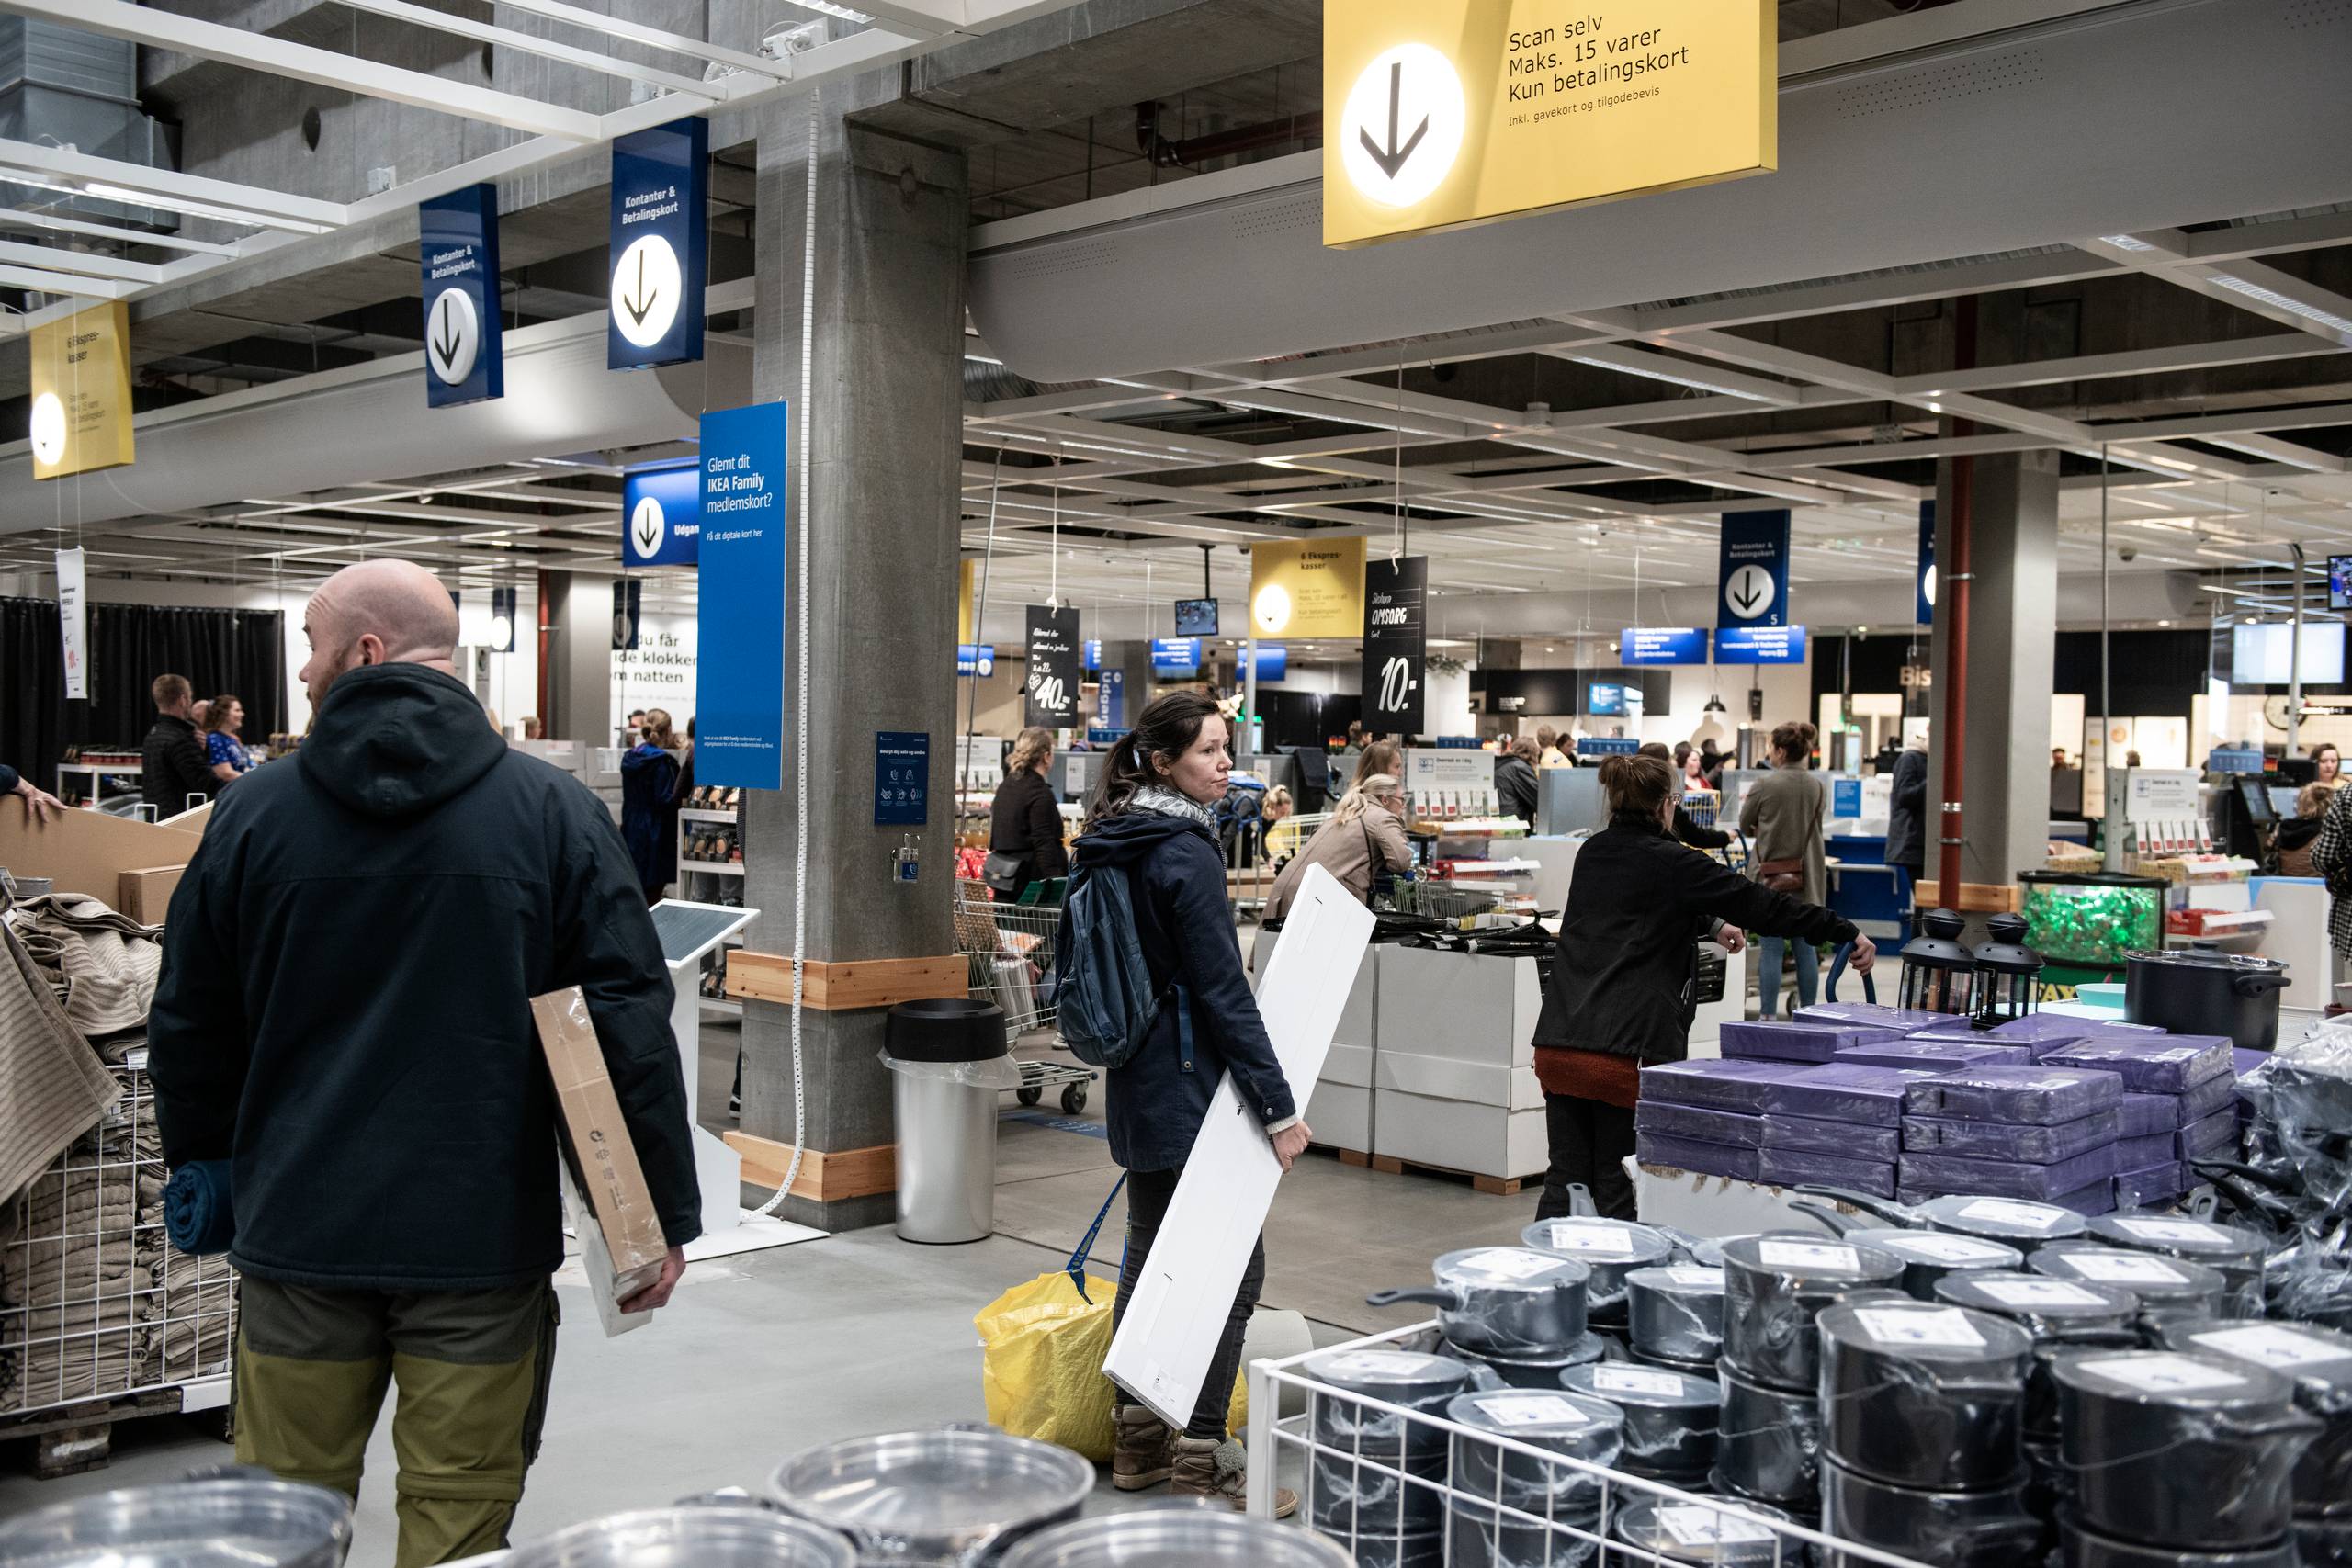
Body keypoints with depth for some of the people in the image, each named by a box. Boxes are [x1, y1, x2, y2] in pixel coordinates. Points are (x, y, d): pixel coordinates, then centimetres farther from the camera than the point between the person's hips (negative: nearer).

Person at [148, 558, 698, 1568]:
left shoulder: (254, 813, -1)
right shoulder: (555, 813, -5)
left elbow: (190, 1027, 8)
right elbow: (630, 1020, -8)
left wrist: (201, 1164, 25)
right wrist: (665, 1213, -2)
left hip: (298, 1227, 2)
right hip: (483, 1231, -1)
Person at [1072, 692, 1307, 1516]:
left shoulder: (1113, 846, 9)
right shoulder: (1187, 855, -18)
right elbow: (1224, 993, -19)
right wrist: (1279, 1107, -16)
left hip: (1137, 1085, 9)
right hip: (1189, 1086, -9)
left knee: (1150, 1252, 16)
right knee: (1232, 1263, -1)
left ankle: (1138, 1441, 25)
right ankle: (1200, 1463, 3)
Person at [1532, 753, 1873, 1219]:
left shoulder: (1592, 853, 14)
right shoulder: (1671, 863, -7)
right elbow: (1761, 905, -2)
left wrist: (1710, 923, 44)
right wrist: (1848, 934, 6)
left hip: (1557, 1046, 6)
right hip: (1626, 1053, -6)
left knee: (1565, 1179, 10)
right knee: (1617, 1189, 2)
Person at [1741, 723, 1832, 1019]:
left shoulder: (1764, 785, -12)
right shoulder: (1816, 786, 1)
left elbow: (1745, 825, 1)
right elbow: (1815, 825, 13)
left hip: (1771, 875, -4)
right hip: (1807, 877, 4)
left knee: (1770, 948, 1)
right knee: (1805, 946, 11)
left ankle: (1769, 1016, 2)